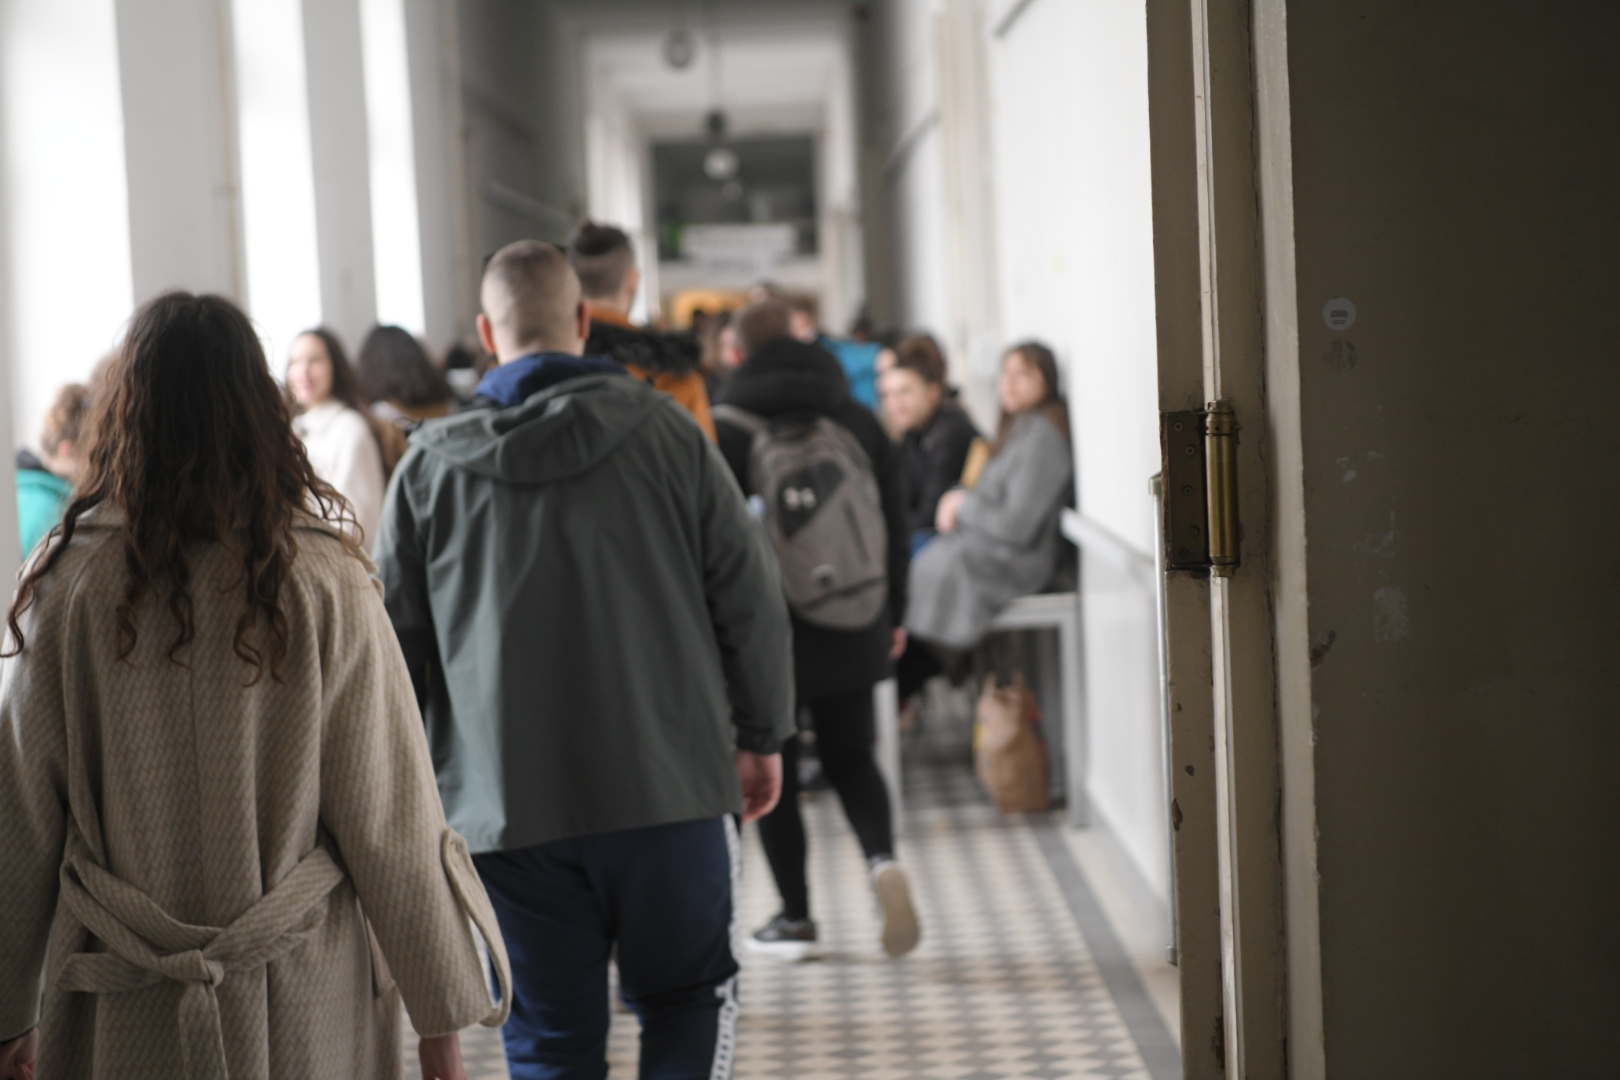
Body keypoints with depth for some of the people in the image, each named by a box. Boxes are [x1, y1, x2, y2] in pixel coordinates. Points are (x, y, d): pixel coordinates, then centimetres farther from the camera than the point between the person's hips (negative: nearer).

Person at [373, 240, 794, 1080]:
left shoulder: (430, 465, 2)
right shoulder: (664, 432, -2)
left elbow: (393, 641, 7)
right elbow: (749, 598, 1)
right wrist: (760, 735, 14)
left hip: (509, 809, 1)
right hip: (670, 789, -1)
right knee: (687, 996, 16)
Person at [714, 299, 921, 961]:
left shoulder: (726, 427, -7)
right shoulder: (858, 418, 7)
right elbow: (895, 524, 9)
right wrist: (893, 615, 17)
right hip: (852, 629, 4)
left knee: (771, 771, 7)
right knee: (851, 756, 14)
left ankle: (795, 917, 10)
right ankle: (882, 858, -12)